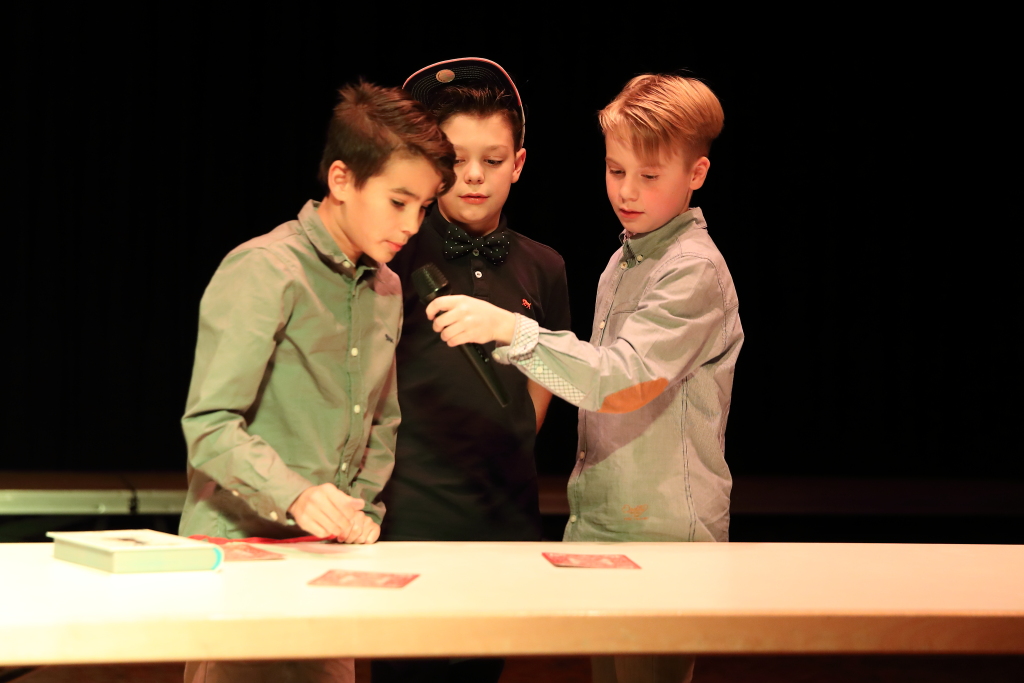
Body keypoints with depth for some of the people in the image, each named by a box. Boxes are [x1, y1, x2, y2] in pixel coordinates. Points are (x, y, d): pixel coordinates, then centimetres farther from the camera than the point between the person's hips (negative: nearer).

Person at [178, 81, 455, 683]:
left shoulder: (388, 288, 12)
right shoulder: (263, 271, -13)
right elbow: (210, 424, -20)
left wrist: (362, 511, 6)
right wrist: (297, 496, -33)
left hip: (324, 554, 7)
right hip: (238, 545, -7)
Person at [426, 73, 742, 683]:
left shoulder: (696, 272, -14)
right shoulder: (624, 261, 14)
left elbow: (624, 381, -26)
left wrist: (510, 328, -34)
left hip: (663, 539, -9)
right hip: (602, 525, 9)